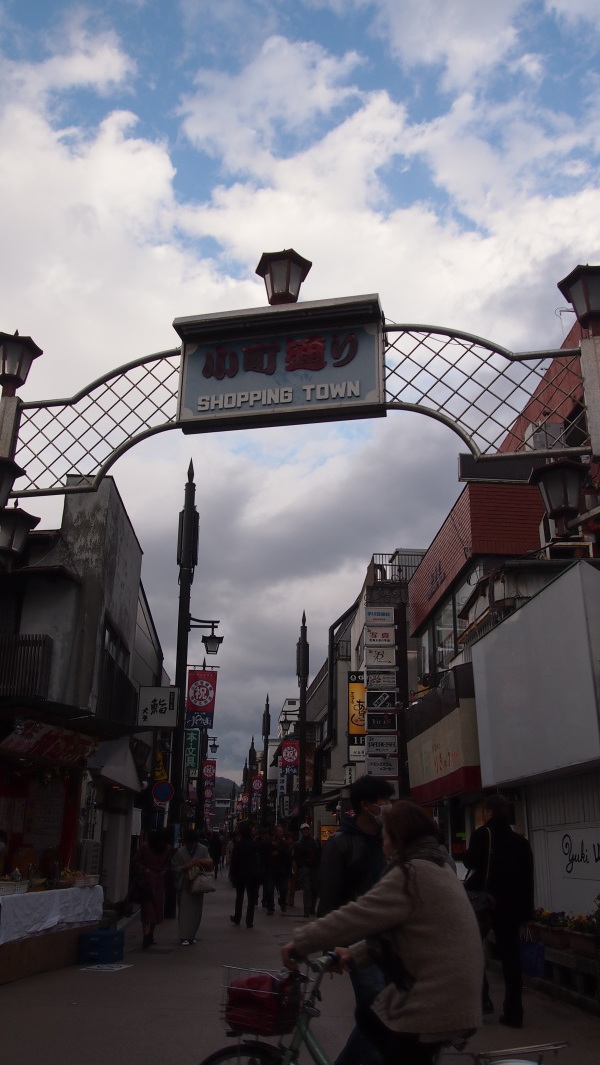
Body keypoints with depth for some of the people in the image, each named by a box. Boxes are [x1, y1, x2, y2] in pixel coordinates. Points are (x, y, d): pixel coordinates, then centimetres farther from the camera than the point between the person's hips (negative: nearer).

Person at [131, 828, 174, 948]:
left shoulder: (168, 849, 1)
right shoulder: (145, 847, -9)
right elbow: (135, 862, -4)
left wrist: (164, 871, -4)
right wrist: (145, 870, -15)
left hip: (159, 881, 4)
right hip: (145, 880, -4)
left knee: (157, 909, 8)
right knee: (147, 907, -13)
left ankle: (150, 934, 22)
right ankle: (146, 935, -18)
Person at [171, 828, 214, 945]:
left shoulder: (203, 849, -1)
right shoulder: (180, 852, -3)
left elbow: (210, 863, -3)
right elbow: (175, 869, -1)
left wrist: (200, 862, -21)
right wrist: (186, 866, -17)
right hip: (184, 886, -2)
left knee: (196, 911, 7)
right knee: (185, 911, -5)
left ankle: (191, 935, 21)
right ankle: (184, 937, 0)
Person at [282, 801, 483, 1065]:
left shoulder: (411, 872, -19)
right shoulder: (436, 868, 13)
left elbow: (358, 916, -21)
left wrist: (299, 942, -12)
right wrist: (355, 954, 14)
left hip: (434, 1000, -10)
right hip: (444, 991, 10)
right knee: (368, 1017, 20)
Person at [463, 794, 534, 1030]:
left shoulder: (482, 834, -9)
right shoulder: (520, 841, 8)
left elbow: (470, 861, -15)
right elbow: (527, 877, 10)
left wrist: (467, 853, 6)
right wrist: (526, 909, 13)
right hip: (510, 904, 4)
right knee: (510, 955, 9)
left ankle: (481, 998, 6)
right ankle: (513, 1012, 8)